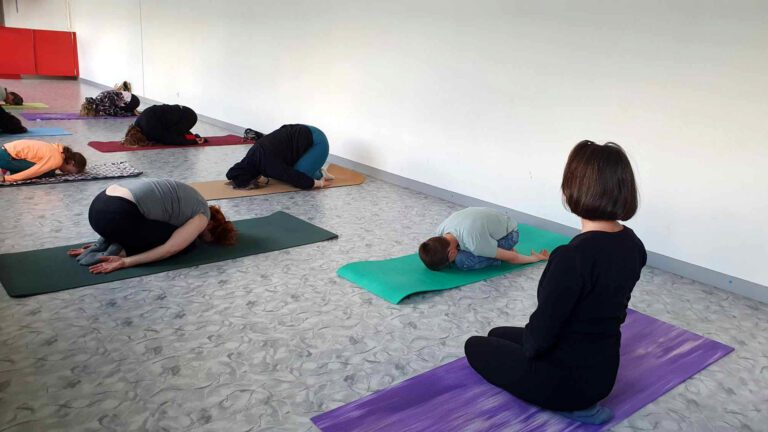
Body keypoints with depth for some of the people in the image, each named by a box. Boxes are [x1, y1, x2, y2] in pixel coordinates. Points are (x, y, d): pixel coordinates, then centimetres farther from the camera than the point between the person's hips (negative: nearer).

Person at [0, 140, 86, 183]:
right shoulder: (57, 160, -21)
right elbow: (33, 172, -25)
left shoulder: (60, 151, 4)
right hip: (7, 157, -9)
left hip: (8, 151, 9)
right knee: (49, 173, -14)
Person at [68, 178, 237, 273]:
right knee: (182, 243, 9)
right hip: (117, 215, -9)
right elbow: (171, 248, -7)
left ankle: (107, 245, 10)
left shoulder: (189, 202, 30)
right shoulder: (202, 215, 4)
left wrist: (110, 244, 28)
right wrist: (125, 262, -9)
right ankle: (121, 251, -4)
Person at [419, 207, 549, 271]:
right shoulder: (440, 232, -21)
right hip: (492, 225, 7)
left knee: (462, 261, -27)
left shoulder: (474, 242, -40)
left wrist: (536, 258, -11)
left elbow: (511, 257, -24)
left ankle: (502, 248, -3)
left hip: (508, 234, -7)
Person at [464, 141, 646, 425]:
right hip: (603, 370, 8)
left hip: (569, 377, -8)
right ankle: (577, 399, 12)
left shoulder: (573, 257, -33)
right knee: (498, 334, 28)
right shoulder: (632, 244, -5)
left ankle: (570, 404, 2)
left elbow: (539, 338, -24)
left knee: (475, 347, 19)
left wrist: (526, 344, -1)